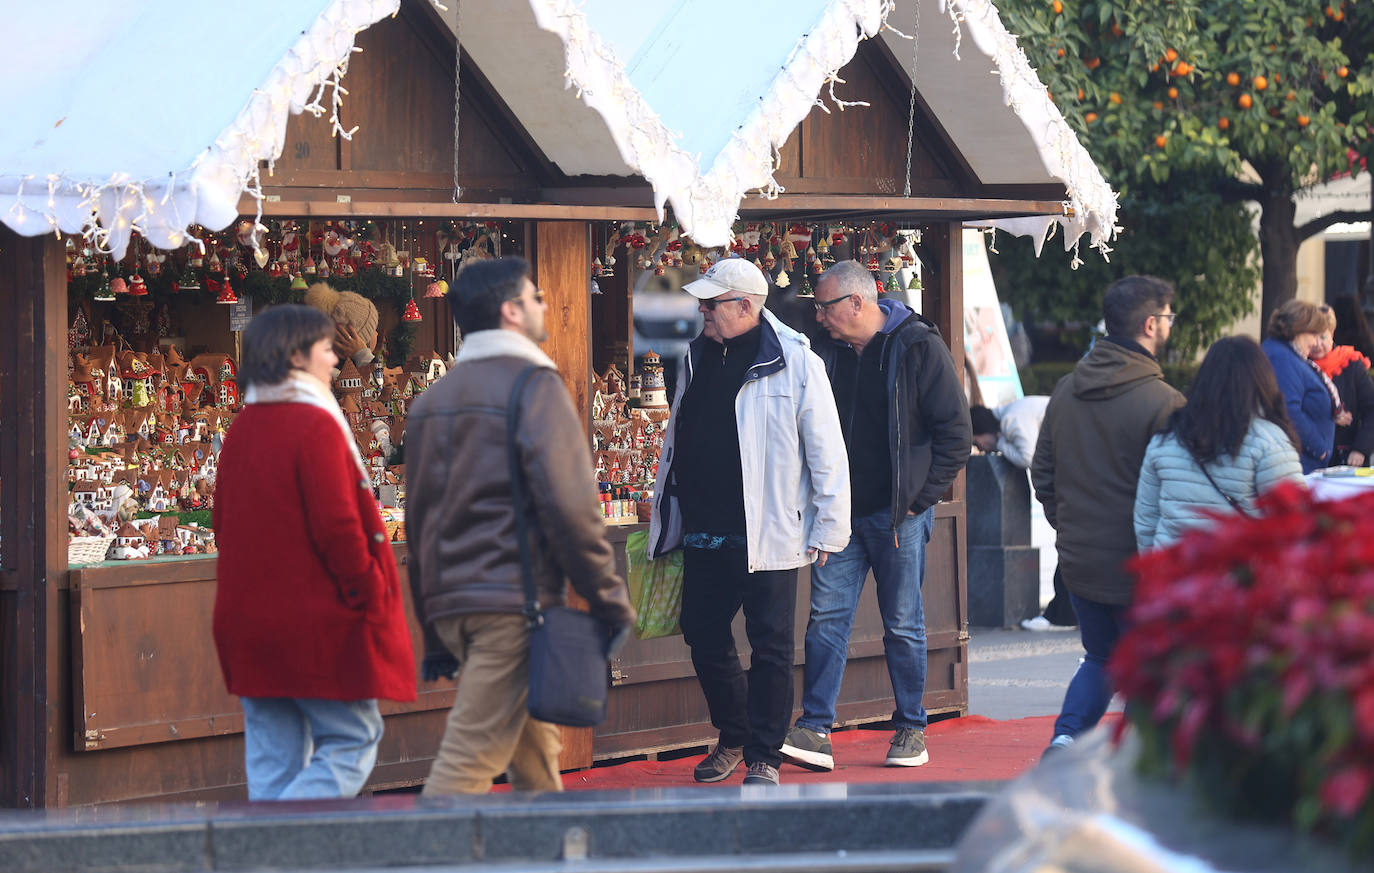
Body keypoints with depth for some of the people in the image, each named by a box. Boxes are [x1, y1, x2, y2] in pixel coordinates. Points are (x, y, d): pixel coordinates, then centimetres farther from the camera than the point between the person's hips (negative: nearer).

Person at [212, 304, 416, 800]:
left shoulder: (241, 430, 11)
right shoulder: (315, 426, -13)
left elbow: (224, 525, 16)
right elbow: (337, 526, -17)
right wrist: (369, 595, -8)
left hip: (248, 623, 8)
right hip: (316, 623, -8)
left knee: (271, 755, 9)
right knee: (353, 739, 0)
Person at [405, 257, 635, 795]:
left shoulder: (432, 400, 16)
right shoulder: (534, 386, -7)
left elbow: (418, 522, 18)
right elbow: (568, 504, -14)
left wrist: (434, 637, 23)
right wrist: (611, 603, -6)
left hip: (449, 603, 8)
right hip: (513, 600, -8)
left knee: (536, 748, 20)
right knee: (471, 757, -12)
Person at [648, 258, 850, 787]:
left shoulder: (795, 362, -8)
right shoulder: (698, 358, 11)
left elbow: (827, 451, -7)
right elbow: (676, 445, 21)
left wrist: (827, 529, -8)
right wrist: (664, 521, 21)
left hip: (767, 538, -6)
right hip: (704, 537, 7)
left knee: (770, 646, 0)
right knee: (704, 638, 12)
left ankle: (763, 757, 8)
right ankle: (733, 738, 30)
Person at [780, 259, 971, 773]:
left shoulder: (918, 349, -7)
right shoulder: (827, 353, 9)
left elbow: (955, 436, -7)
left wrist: (918, 500, -9)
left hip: (897, 515, -4)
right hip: (841, 512, 5)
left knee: (903, 625, 4)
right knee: (827, 617, -3)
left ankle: (911, 730, 15)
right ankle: (815, 730, -5)